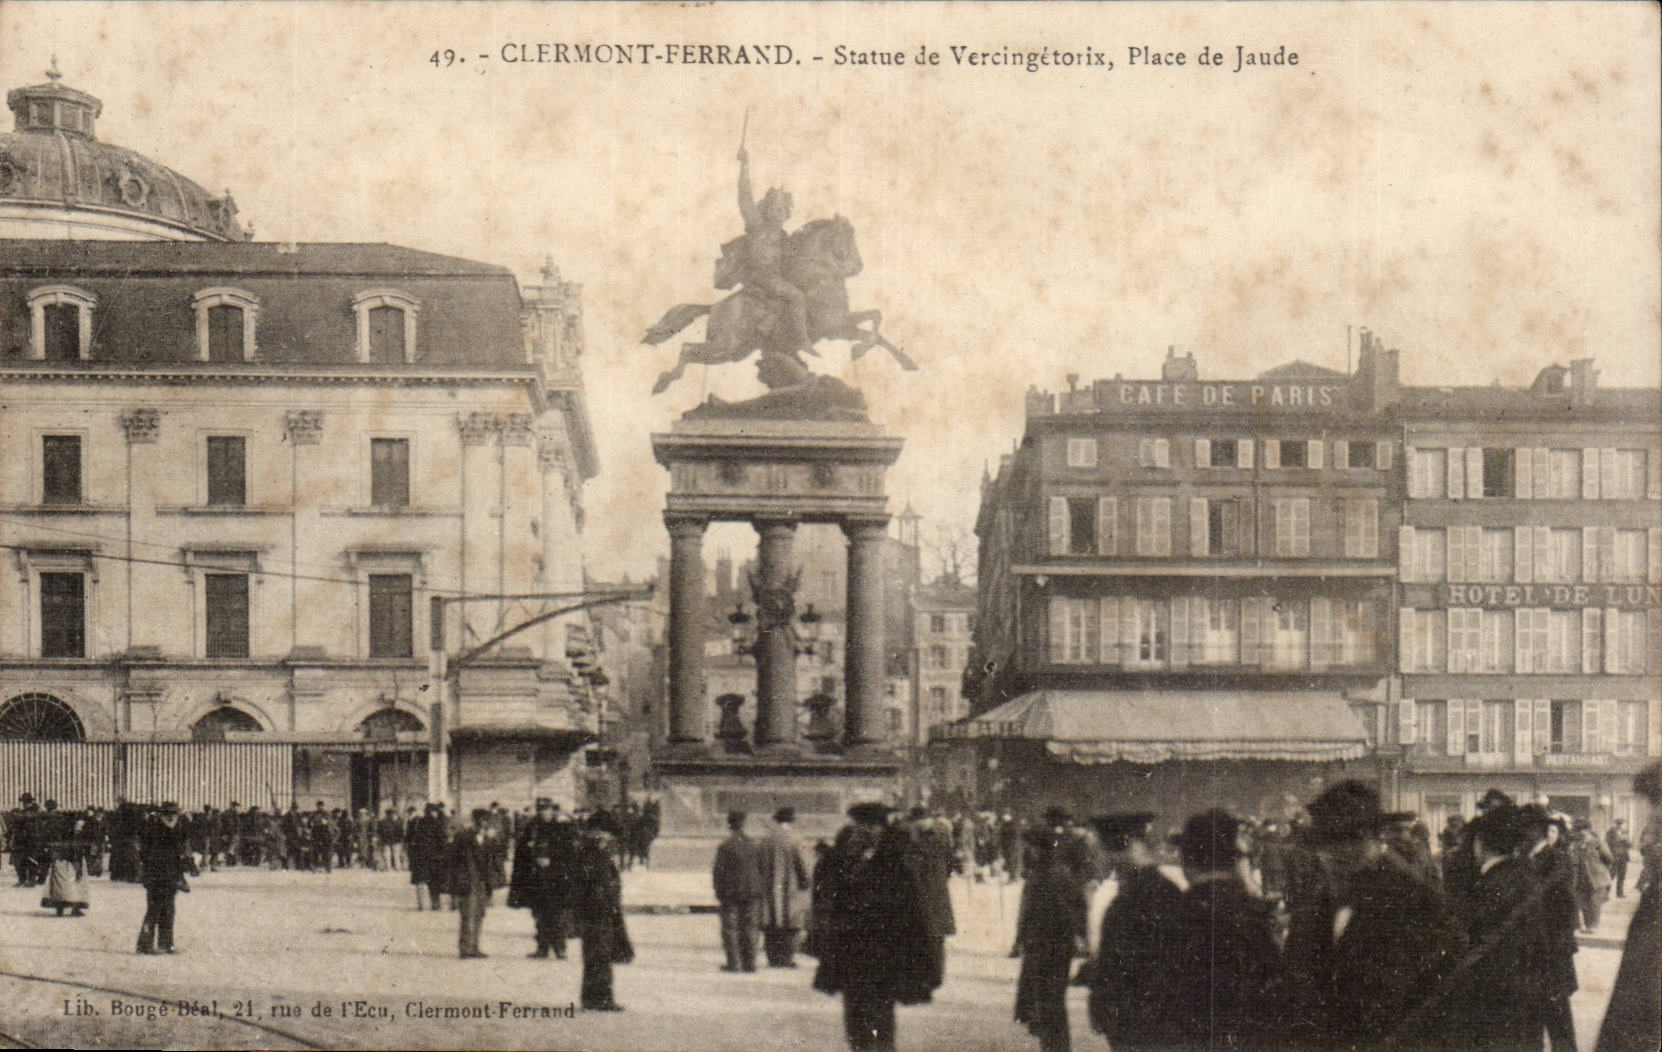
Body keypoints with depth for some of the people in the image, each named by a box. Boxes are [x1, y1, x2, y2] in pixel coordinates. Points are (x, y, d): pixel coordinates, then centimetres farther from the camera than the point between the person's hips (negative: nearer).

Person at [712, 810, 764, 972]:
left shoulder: (725, 846, -11)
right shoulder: (753, 845, 5)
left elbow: (718, 871, -10)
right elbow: (762, 868, 11)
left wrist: (718, 892, -1)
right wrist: (760, 892, 18)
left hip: (731, 892, -5)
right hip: (751, 892, 5)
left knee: (730, 928, 1)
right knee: (748, 927, 10)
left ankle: (733, 963, -2)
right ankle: (750, 963, 11)